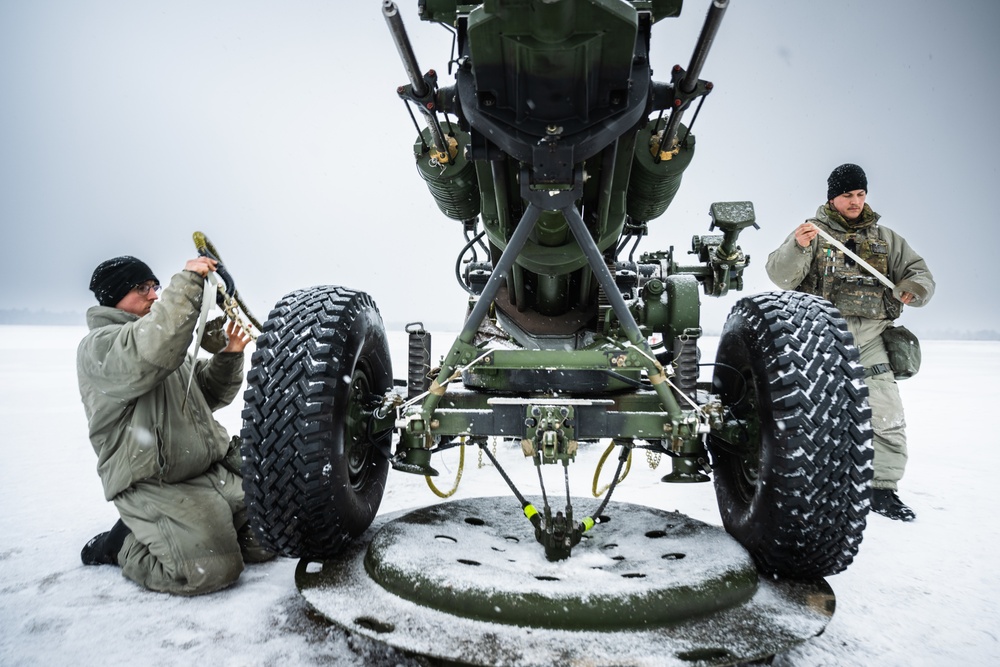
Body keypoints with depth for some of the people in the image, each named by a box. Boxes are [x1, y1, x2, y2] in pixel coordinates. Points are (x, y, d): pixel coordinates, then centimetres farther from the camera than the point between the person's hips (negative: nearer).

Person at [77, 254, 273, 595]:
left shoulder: (166, 344, 21)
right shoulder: (98, 345, -8)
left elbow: (211, 393, 21)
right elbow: (151, 352, -32)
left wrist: (230, 355, 3)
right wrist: (187, 282, -31)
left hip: (214, 472, 9)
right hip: (154, 486, -9)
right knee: (214, 568, -22)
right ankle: (124, 544, 6)